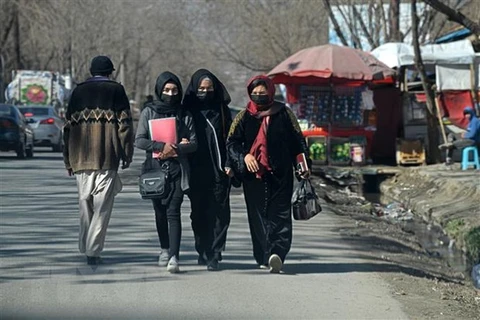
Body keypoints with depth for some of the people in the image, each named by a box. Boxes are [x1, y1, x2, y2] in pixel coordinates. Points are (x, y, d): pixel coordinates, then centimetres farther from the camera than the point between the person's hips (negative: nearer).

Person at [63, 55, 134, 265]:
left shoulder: (79, 91, 14)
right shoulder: (116, 90, 4)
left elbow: (68, 125, 13)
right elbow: (124, 123, -3)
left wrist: (68, 160, 17)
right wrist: (127, 154, 2)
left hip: (81, 157, 4)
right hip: (107, 156, -3)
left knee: (85, 203, 14)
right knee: (103, 205, -2)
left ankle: (86, 247, 17)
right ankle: (93, 250, -10)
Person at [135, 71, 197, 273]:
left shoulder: (184, 115, 8)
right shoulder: (149, 111, 6)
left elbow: (194, 143, 4)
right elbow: (139, 141, -1)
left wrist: (176, 149, -13)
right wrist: (161, 146, -14)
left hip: (177, 168, -1)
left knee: (173, 212, -13)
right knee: (160, 211, 10)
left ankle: (174, 257, -22)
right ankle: (165, 249, 30)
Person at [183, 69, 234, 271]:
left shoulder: (221, 110, 7)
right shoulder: (188, 110, 7)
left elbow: (230, 138, 5)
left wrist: (229, 163, -4)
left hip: (219, 170, -1)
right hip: (197, 171, 1)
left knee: (219, 214, -6)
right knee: (199, 214, 6)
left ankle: (213, 255, -7)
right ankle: (203, 251, 17)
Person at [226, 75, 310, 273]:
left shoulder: (283, 114, 6)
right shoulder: (244, 117, 8)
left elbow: (298, 140, 10)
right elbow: (232, 142, 5)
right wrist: (244, 156, -14)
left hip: (280, 175, -2)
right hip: (254, 176, 2)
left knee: (280, 215, -11)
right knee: (258, 216, 3)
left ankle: (277, 253, -21)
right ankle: (263, 257, 9)